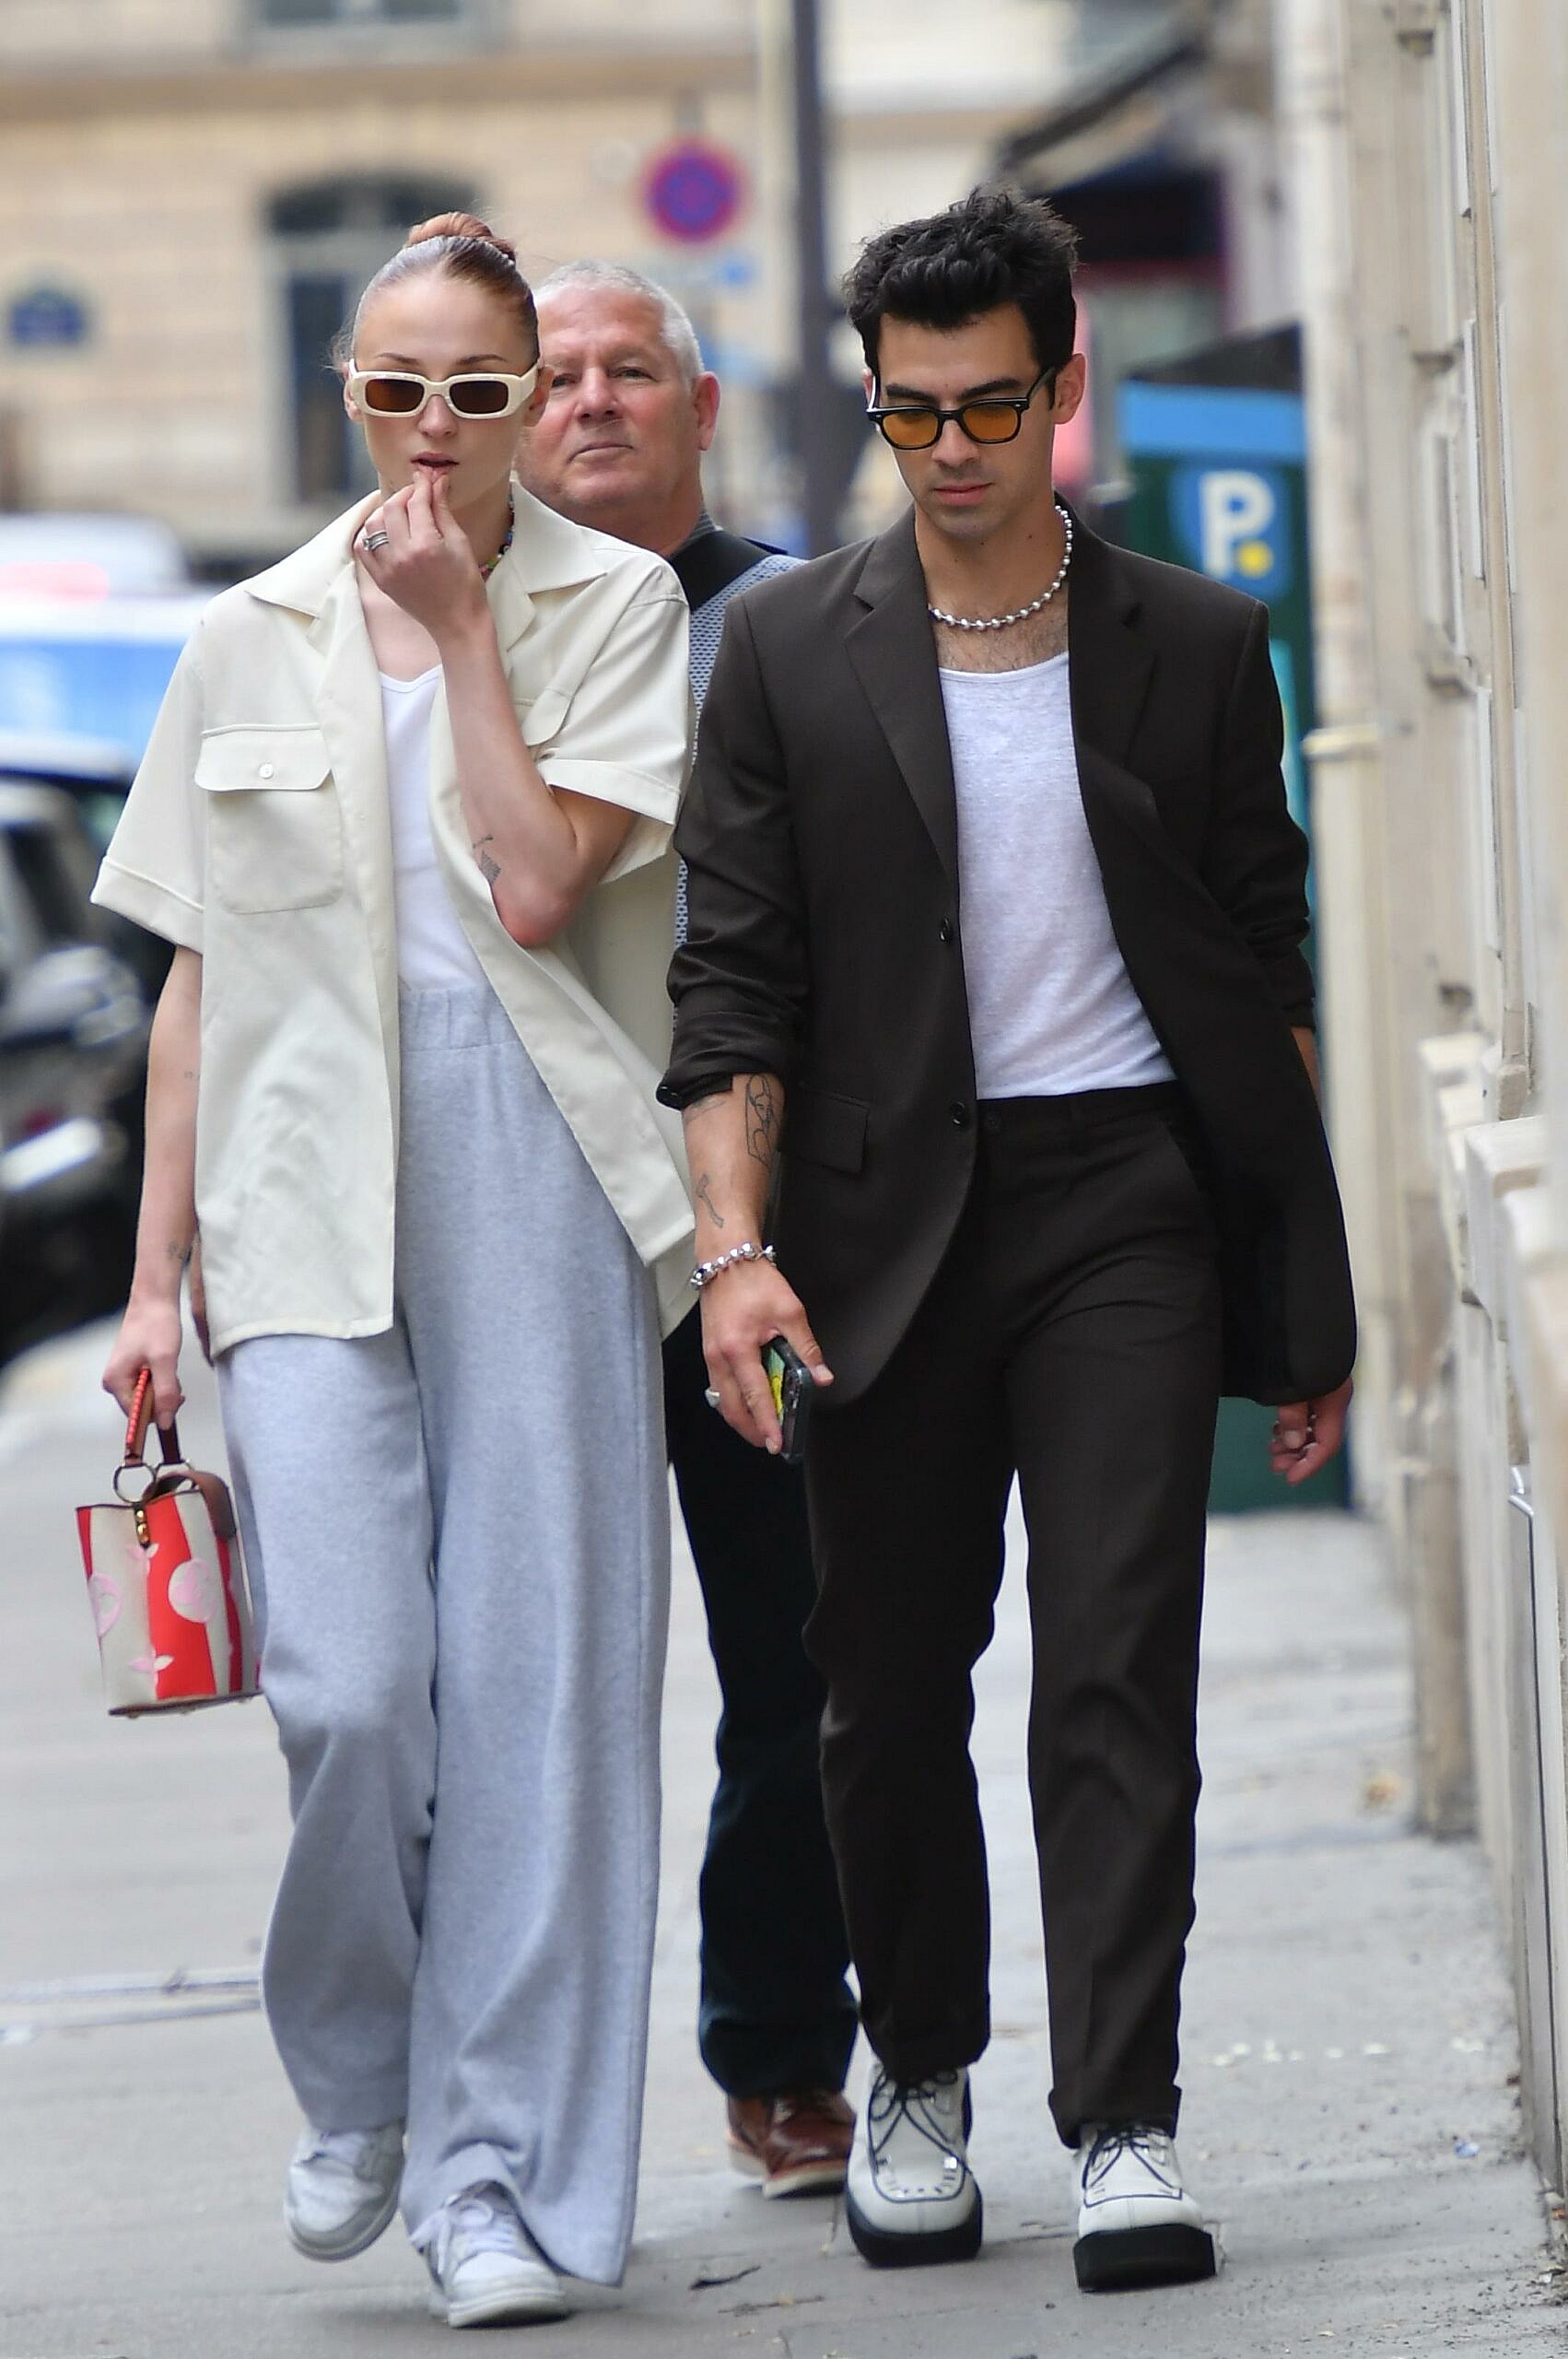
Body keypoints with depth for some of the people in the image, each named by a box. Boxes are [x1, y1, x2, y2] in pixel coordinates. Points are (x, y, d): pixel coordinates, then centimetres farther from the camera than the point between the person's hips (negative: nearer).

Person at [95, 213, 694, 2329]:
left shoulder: (616, 607, 5)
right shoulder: (253, 640, 11)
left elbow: (539, 883, -9)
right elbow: (198, 970, 13)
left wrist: (462, 625, -6)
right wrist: (158, 1272, 10)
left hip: (536, 1184, -1)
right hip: (307, 1188, 1)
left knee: (536, 1680, -3)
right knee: (347, 1685, -10)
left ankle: (503, 2173, 5)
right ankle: (360, 2083, 16)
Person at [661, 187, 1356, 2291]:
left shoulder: (1195, 647, 6)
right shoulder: (790, 653, 5)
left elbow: (1263, 973, 9)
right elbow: (735, 976, 2)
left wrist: (1309, 1288, 8)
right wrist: (737, 1246, -10)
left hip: (1124, 1194, -1)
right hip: (890, 1214, 1)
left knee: (1120, 1665, -9)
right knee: (892, 1684, 7)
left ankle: (1127, 2127, -10)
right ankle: (919, 2075, 27)